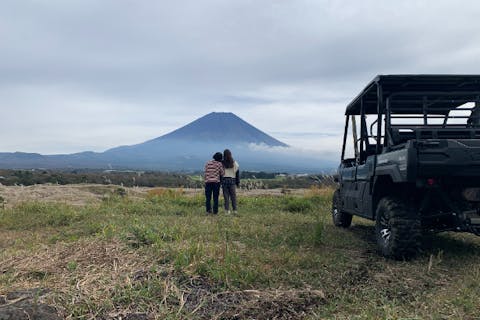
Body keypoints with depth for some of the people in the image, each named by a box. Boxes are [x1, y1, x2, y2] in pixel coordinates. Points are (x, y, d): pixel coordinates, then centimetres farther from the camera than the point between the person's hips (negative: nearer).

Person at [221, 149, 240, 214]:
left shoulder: (222, 163, -4)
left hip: (224, 180, 0)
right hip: (232, 180, 1)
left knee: (226, 196, 3)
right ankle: (234, 210, 5)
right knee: (233, 196, 6)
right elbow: (237, 173, 4)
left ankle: (227, 210, 3)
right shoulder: (234, 163, 1)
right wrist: (238, 182, 10)